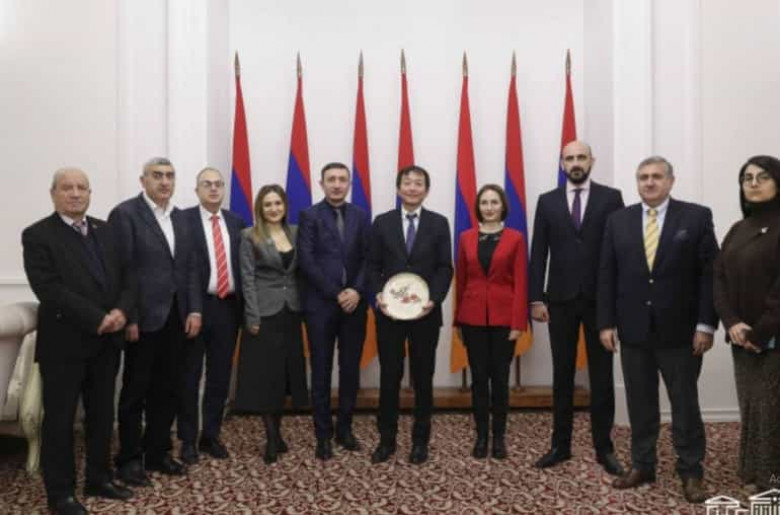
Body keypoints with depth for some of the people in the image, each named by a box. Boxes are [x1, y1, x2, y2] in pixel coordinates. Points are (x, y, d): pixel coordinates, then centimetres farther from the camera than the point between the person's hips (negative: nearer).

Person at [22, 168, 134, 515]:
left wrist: (121, 310, -14)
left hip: (106, 341, 5)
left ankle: (98, 479, 29)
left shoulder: (106, 231, 11)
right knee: (60, 418, 6)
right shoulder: (38, 235, -6)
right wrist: (98, 318, -20)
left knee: (102, 414, 14)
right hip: (64, 343, -5)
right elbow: (49, 289, -17)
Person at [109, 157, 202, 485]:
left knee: (168, 389, 12)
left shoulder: (180, 217, 13)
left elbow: (190, 267, 11)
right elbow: (121, 270, -12)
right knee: (135, 391, 6)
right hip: (143, 318, -6)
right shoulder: (125, 214, -7)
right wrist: (129, 317, -15)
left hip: (176, 316, 6)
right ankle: (130, 458, 20)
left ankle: (158, 452, 26)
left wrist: (194, 310, 3)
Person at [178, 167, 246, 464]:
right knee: (190, 376, 7)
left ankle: (211, 435, 25)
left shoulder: (237, 222, 10)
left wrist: (244, 303, 3)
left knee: (220, 376, 11)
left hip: (228, 306, 4)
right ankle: (188, 439, 20)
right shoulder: (184, 220, -4)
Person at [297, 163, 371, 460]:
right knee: (322, 372, 4)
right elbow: (306, 260, -8)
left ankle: (344, 428, 24)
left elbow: (368, 258, 4)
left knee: (351, 369, 8)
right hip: (321, 304, -3)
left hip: (354, 303, 3)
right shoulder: (309, 216, 0)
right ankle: (323, 435, 14)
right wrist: (335, 293, -12)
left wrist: (357, 291, -11)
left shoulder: (361, 216, 9)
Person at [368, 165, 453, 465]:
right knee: (389, 376, 5)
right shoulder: (382, 223, 6)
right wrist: (378, 295, -11)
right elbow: (373, 266, 6)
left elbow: (445, 268, 0)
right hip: (389, 311, 1)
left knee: (423, 377, 8)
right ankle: (387, 439, 17)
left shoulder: (438, 223, 4)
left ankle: (420, 440, 20)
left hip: (425, 313, 0)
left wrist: (434, 300, -14)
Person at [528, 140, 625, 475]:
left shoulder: (611, 197, 2)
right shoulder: (547, 201, 6)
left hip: (600, 298, -1)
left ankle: (604, 448, 17)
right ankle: (560, 445, 18)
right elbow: (538, 254, 3)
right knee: (562, 375, 8)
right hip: (560, 299, 1)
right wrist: (536, 298, -3)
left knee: (601, 376, 6)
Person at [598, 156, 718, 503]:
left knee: (685, 405, 8)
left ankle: (691, 473, 21)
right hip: (633, 330, 3)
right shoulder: (618, 221, 6)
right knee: (639, 404, 11)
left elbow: (710, 274, -4)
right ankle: (642, 466, 24)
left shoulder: (697, 217, -1)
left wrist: (706, 324, -10)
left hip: (680, 330, -2)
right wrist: (606, 323, -1)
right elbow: (607, 276, 4)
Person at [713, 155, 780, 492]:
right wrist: (731, 323, -8)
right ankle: (753, 474, 23)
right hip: (742, 338, 6)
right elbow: (720, 278, 6)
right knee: (749, 408, 11)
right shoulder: (738, 230, 13)